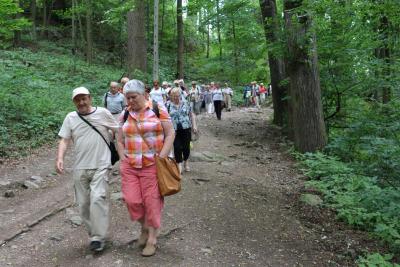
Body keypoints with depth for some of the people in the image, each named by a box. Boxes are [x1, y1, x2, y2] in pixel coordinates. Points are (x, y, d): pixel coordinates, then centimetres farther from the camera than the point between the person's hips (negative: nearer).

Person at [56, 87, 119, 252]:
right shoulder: (70, 118, 4)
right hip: (80, 167, 4)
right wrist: (60, 158, -14)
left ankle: (97, 237, -6)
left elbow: (118, 131, 6)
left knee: (98, 198, -16)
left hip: (100, 166, -3)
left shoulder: (103, 113, -2)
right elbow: (64, 140, 2)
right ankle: (93, 232, 28)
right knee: (83, 203, 10)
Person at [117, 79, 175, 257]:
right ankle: (144, 226, 30)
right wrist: (123, 157, 3)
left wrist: (162, 157, -12)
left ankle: (152, 238, 17)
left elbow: (170, 134, -5)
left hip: (152, 165, -4)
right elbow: (120, 140, 17)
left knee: (152, 201, 0)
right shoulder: (125, 114, 9)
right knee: (131, 200, 1)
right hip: (129, 166, 4)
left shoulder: (158, 109, -4)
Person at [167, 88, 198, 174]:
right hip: (174, 130, -1)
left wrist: (194, 125, 4)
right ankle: (179, 165, 14)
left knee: (186, 147, 5)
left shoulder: (185, 103, 7)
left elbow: (192, 115, 12)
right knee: (177, 147, -3)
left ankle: (186, 162, 30)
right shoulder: (168, 105, 2)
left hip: (186, 129, 1)